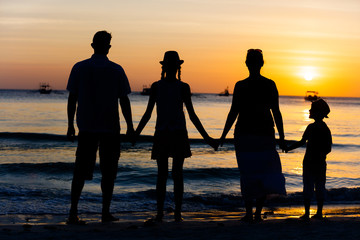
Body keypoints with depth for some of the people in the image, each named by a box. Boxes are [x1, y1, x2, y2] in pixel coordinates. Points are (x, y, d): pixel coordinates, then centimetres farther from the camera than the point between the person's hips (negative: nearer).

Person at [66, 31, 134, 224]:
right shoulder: (116, 70, -4)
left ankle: (73, 212, -2)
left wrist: (70, 125, 9)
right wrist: (130, 126, 5)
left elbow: (72, 99, 1)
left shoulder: (79, 68, 1)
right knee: (108, 170, 8)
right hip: (110, 128, -2)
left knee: (81, 170, 6)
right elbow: (124, 101, -3)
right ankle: (105, 213, 10)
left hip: (86, 128, 2)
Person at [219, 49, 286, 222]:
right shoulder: (270, 85, -1)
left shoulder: (240, 86, -6)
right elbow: (276, 112, 0)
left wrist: (223, 135, 2)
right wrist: (281, 137, 6)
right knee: (265, 173, 10)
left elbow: (233, 112, -6)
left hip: (244, 134, -1)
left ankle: (249, 213, 3)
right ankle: (258, 213, 3)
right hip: (265, 134, 1)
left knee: (247, 174, 5)